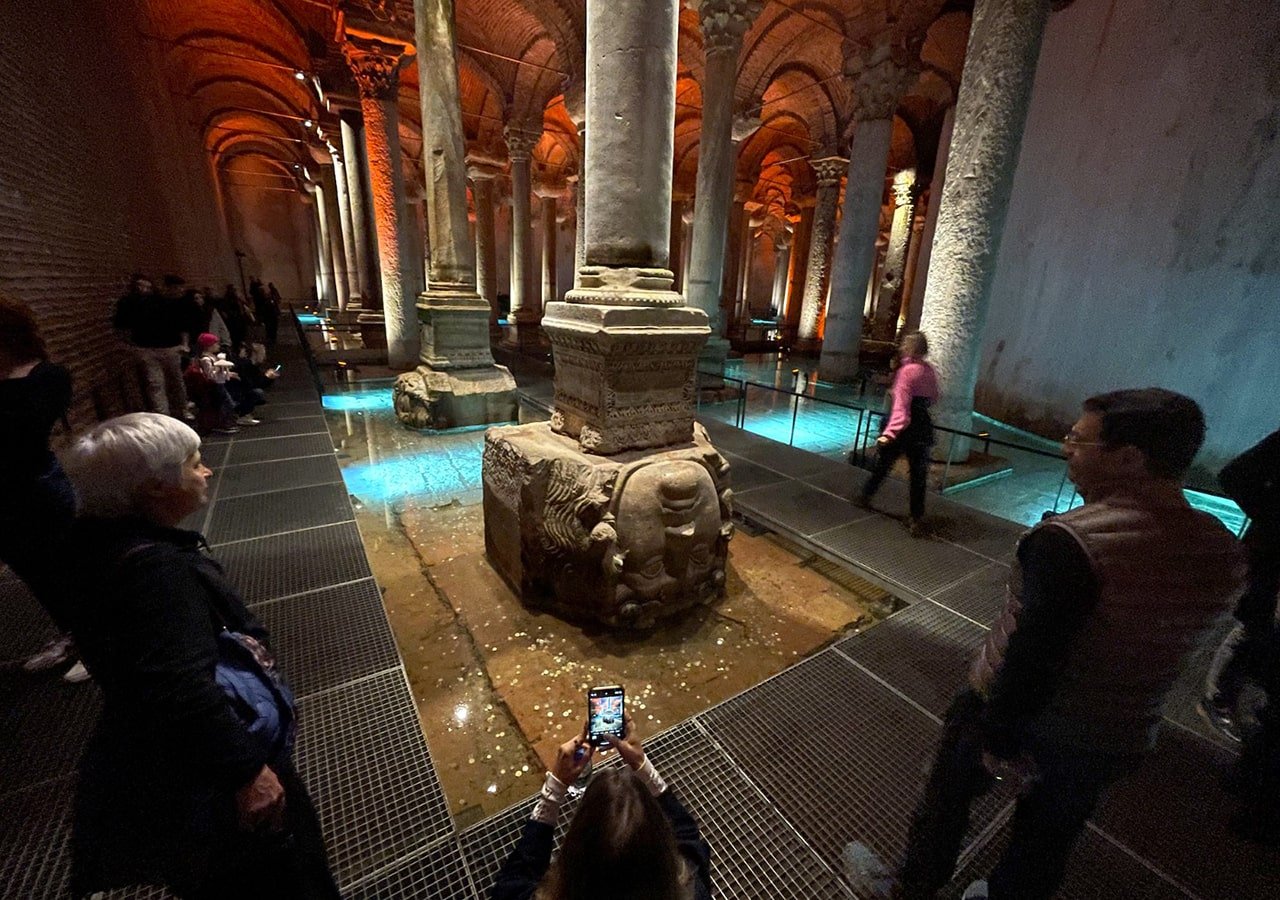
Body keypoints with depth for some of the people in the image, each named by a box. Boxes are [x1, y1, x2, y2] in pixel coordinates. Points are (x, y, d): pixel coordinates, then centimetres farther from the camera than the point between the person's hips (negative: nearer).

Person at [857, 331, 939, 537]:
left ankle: (865, 497, 36)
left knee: (882, 465, 16)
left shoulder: (906, 371, -16)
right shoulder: (930, 370, 4)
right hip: (923, 428, 6)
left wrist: (890, 432, -31)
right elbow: (933, 399, 16)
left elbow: (900, 406, -25)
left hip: (904, 429, -5)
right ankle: (917, 520, 12)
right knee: (918, 475, 9)